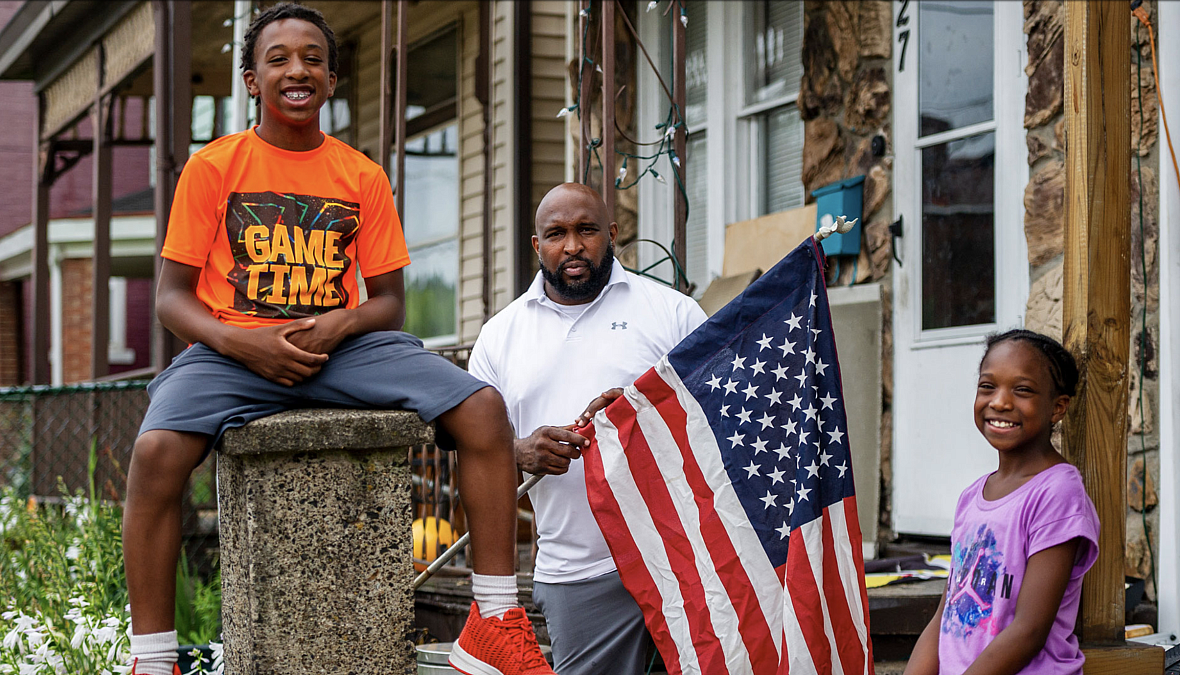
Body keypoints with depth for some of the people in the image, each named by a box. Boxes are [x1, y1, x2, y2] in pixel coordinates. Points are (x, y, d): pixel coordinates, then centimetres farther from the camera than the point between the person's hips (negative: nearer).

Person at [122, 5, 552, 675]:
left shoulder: (363, 177, 10)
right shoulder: (213, 167, 4)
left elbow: (390, 302, 11)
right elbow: (172, 297, 3)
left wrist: (338, 326, -12)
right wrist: (239, 341, -17)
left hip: (342, 345, 2)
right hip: (234, 349, -2)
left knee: (483, 408, -21)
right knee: (158, 450, -34)